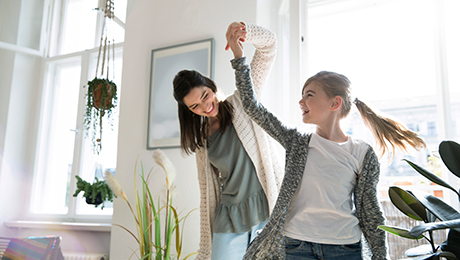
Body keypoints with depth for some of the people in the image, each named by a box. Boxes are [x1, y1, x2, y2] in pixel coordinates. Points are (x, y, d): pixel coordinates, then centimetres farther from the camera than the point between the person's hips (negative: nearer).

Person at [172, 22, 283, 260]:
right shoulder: (201, 140, 12)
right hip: (229, 218, 4)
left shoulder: (242, 102, 2)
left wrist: (241, 29, -25)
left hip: (268, 209, -3)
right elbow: (207, 193, 14)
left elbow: (268, 45, -3)